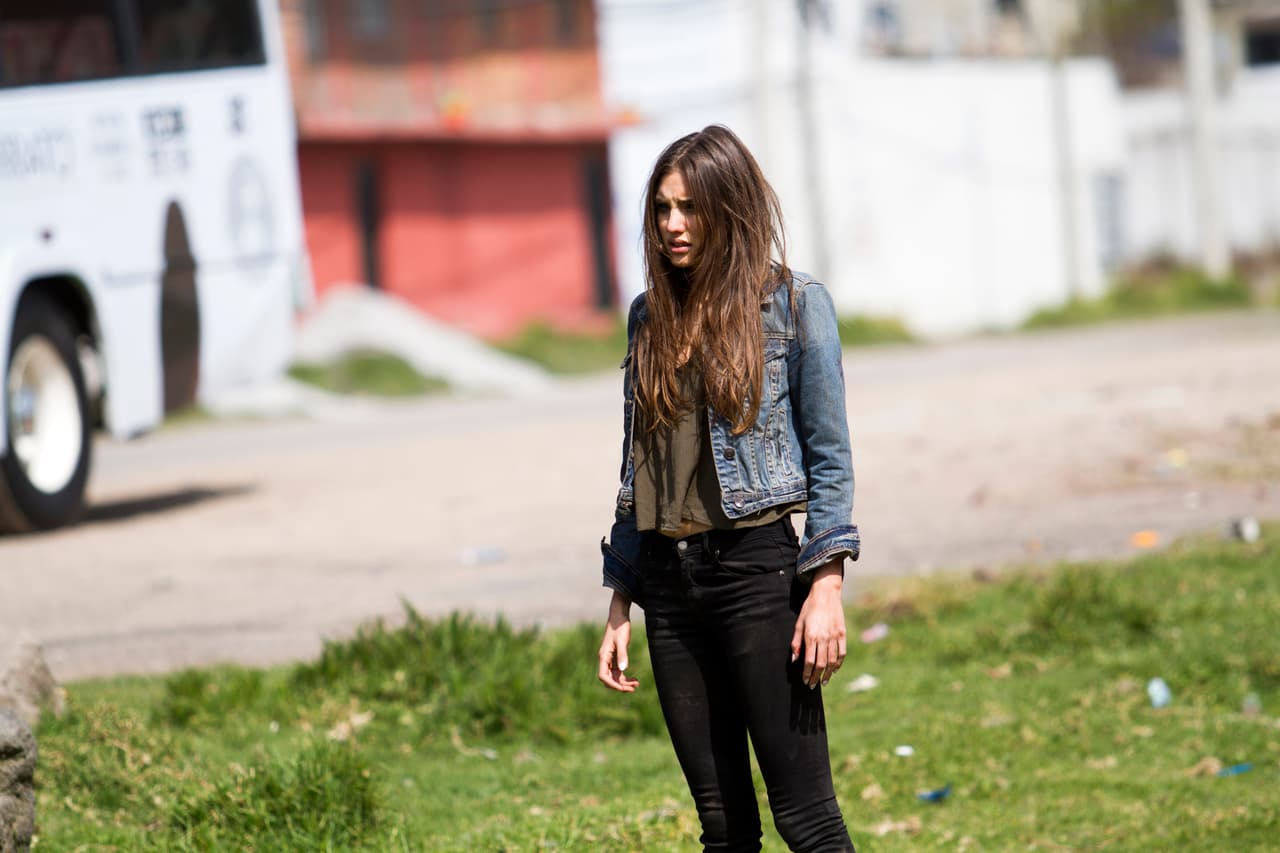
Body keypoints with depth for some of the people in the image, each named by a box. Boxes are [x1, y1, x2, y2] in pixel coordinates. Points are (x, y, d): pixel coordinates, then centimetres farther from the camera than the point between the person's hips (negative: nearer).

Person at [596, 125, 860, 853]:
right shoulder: (651, 317, 13)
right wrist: (621, 605, 13)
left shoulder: (793, 304, -1)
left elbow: (830, 456, -3)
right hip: (669, 576, 5)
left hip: (757, 567, -5)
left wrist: (827, 587, -12)